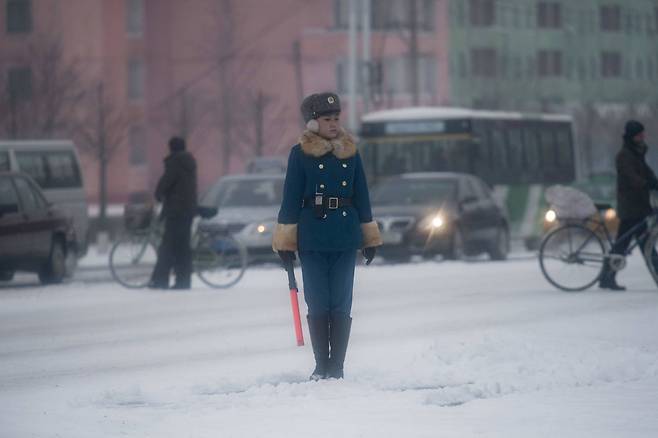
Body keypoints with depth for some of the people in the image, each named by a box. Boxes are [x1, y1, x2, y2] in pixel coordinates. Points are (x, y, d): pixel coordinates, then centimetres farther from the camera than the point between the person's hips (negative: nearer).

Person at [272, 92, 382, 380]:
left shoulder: (350, 153, 9)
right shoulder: (300, 154, 0)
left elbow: (361, 195, 14)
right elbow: (291, 198, 0)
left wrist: (369, 237, 13)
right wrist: (285, 242, -3)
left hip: (345, 238, 2)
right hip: (312, 239, -2)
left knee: (341, 304, 1)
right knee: (318, 304, 0)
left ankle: (337, 367, 4)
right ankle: (321, 367, 6)